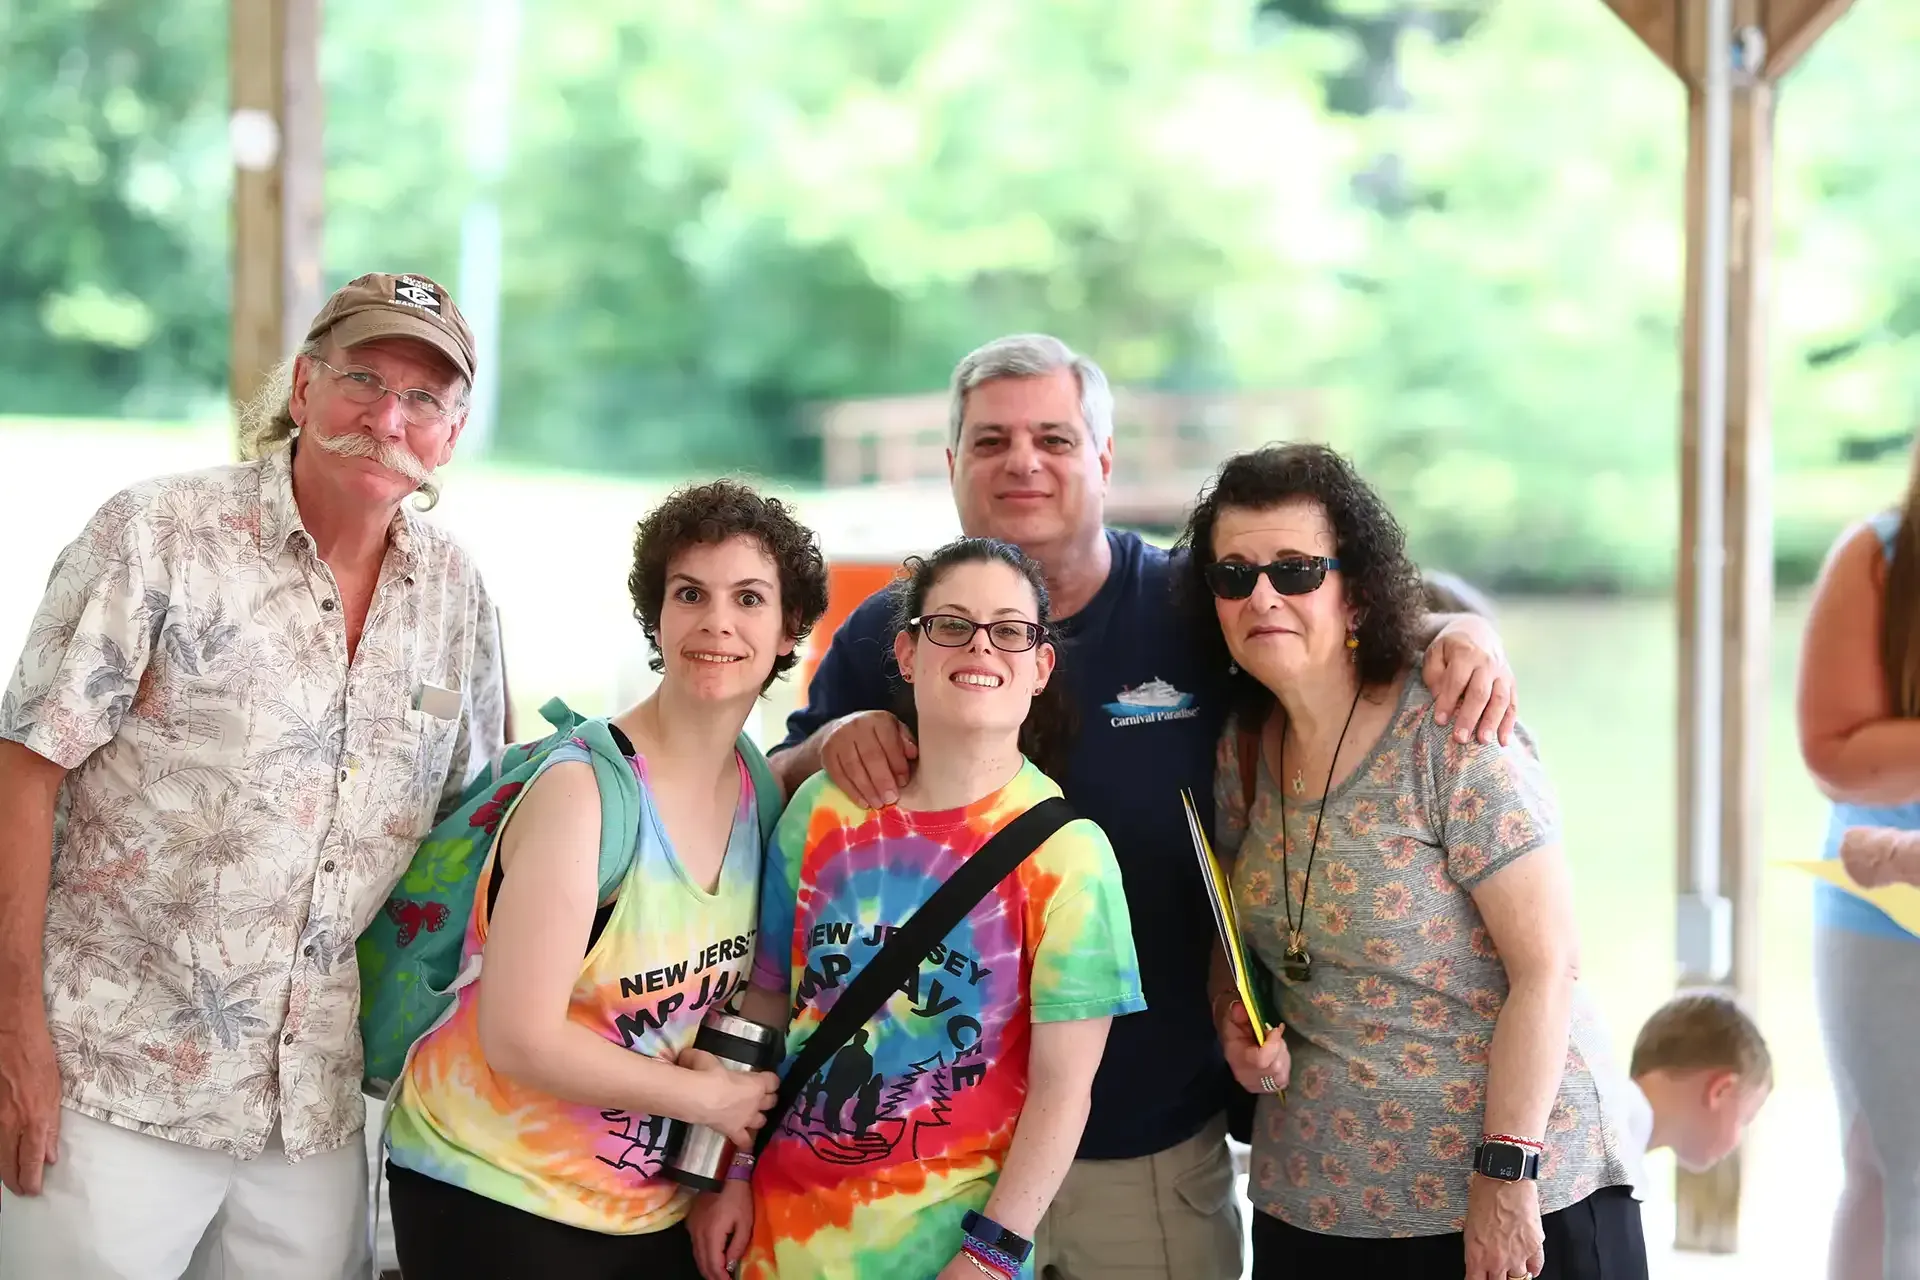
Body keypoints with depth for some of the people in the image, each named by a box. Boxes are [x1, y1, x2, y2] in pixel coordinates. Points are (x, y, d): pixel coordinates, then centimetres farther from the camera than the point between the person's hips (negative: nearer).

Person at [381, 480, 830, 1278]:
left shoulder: (761, 790, 0)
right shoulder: (583, 789, -19)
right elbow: (520, 1039, -23)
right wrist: (709, 1099, -14)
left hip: (659, 1207, 6)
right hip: (491, 1196, -6)